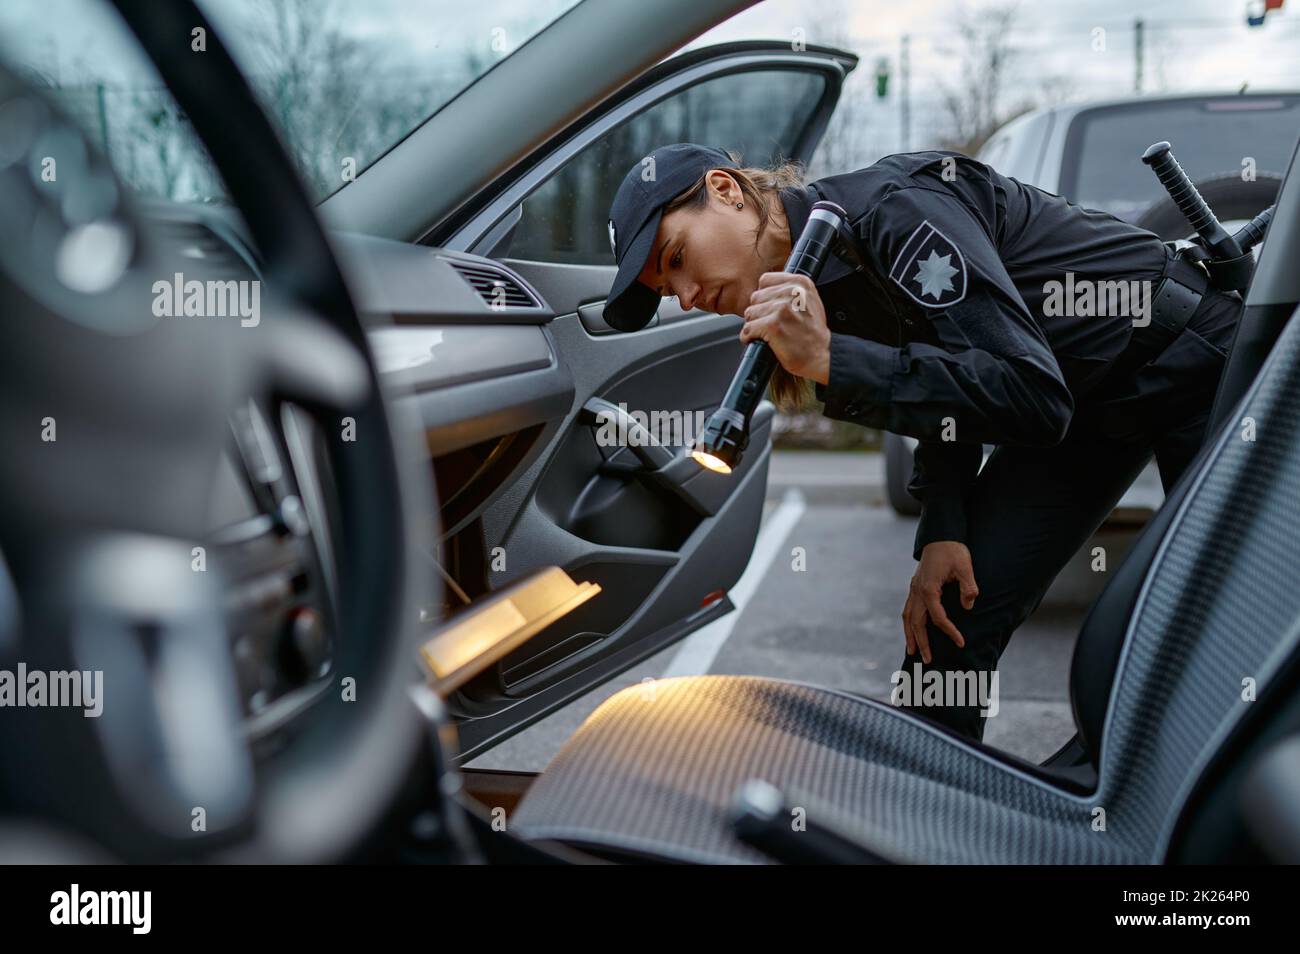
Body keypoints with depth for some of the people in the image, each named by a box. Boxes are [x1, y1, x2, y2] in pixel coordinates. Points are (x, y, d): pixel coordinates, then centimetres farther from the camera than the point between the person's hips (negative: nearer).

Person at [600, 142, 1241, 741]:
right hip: (1084, 401, 7)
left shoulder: (895, 210, -32)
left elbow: (1033, 397, -38)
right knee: (948, 617, -1)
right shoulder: (819, 276, -6)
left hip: (1187, 361, -7)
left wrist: (830, 360, -39)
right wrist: (942, 533, -10)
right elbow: (942, 385, 4)